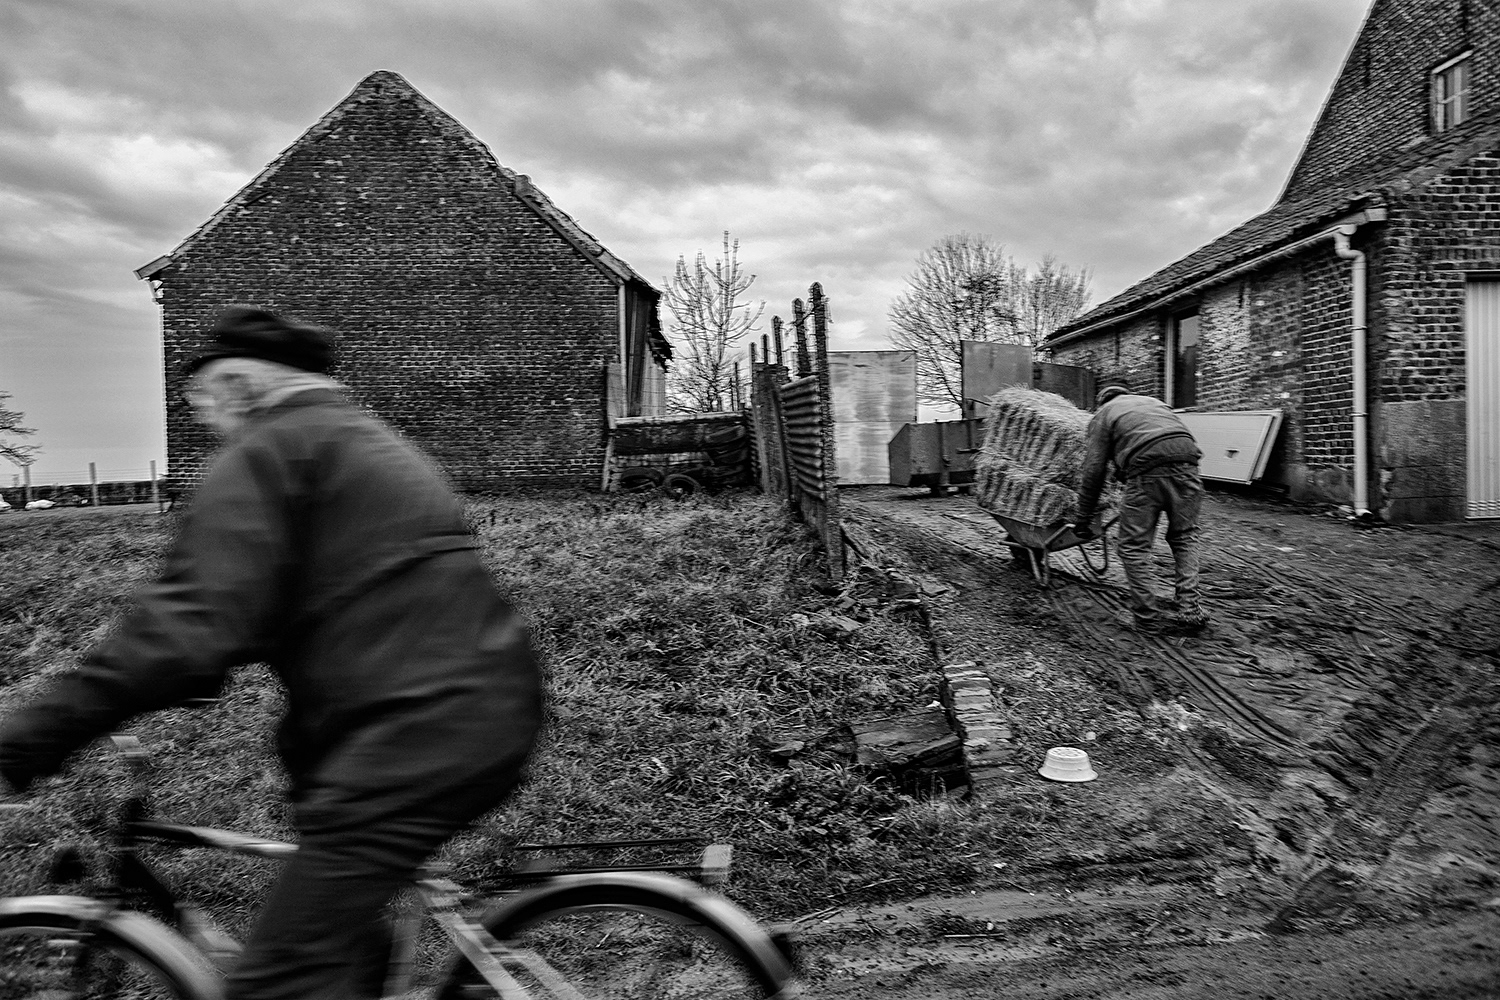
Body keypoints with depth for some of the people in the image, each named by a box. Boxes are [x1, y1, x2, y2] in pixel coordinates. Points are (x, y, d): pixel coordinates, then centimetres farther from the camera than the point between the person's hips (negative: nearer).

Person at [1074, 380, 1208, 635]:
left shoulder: (1103, 414, 21)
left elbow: (1093, 472, 14)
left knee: (1135, 546, 9)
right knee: (1185, 537, 22)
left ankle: (1149, 618, 10)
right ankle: (1191, 611, 16)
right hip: (1186, 462, 5)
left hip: (1147, 470, -5)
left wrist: (1084, 519, 20)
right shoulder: (1153, 401, 36)